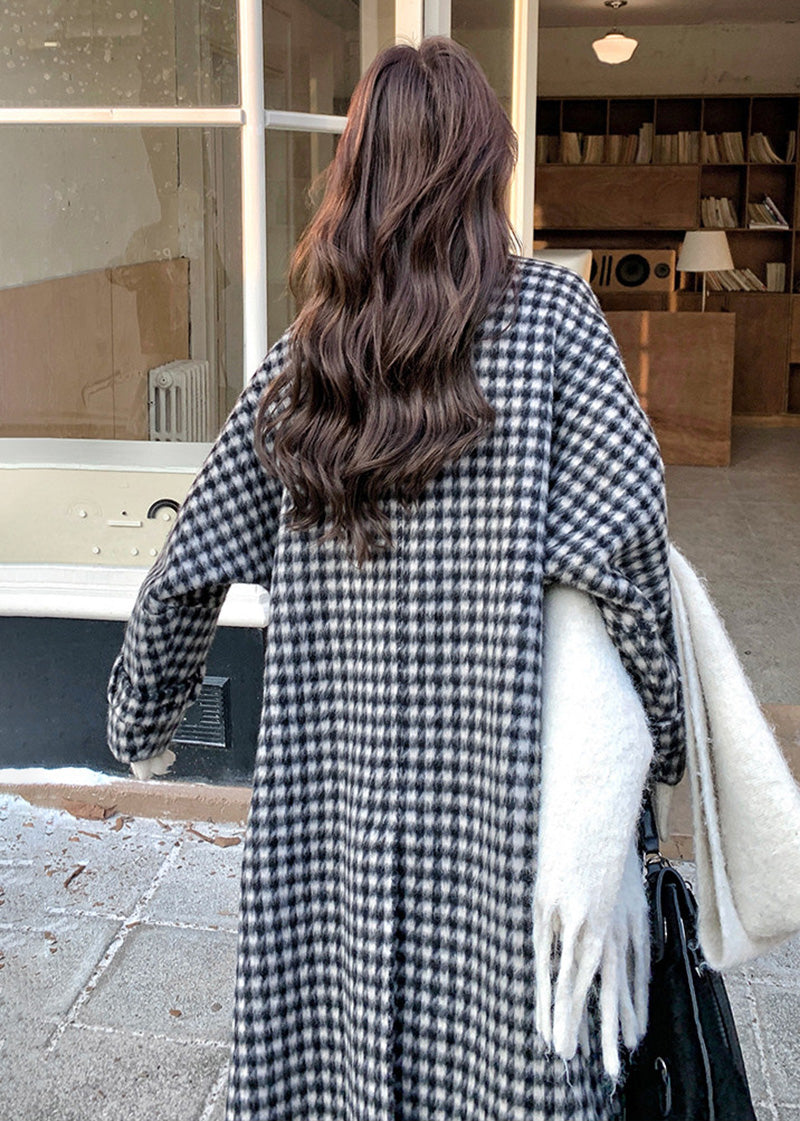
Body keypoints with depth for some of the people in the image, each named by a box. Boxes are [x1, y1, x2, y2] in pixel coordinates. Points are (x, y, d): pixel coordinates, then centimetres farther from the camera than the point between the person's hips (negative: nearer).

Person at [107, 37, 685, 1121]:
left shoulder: (300, 360, 5)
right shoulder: (551, 314, -5)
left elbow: (189, 568, 8)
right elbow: (621, 539, -15)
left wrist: (138, 720, 21)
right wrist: (666, 729, -3)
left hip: (333, 792, 4)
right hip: (499, 783, -3)